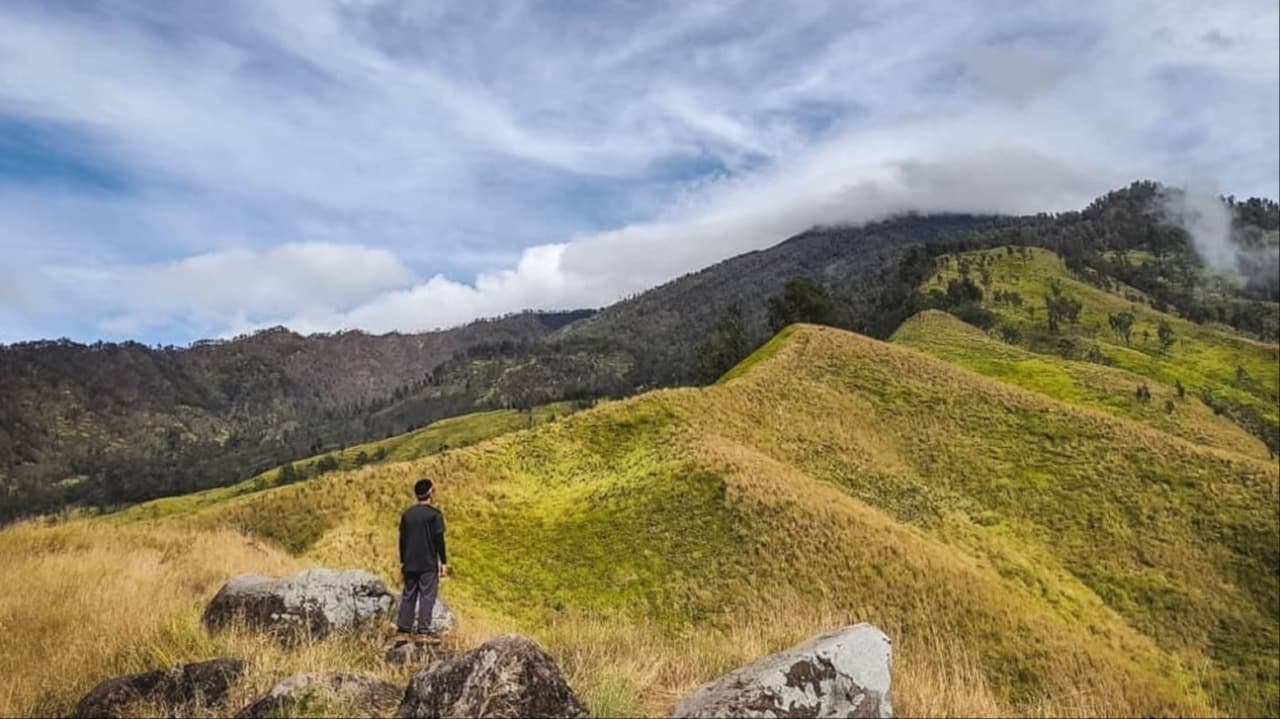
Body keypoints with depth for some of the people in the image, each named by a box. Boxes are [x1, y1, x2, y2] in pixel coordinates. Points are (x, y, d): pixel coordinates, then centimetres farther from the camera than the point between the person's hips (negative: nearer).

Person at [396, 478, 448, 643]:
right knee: (427, 596, -3)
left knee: (408, 595, 11)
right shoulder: (434, 514, -8)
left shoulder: (407, 514, 9)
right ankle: (423, 631, -6)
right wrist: (443, 562, -5)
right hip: (428, 564, -6)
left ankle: (403, 630, 11)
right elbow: (439, 539, -10)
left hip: (410, 563, 6)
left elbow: (402, 539, 12)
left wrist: (402, 561, 19)